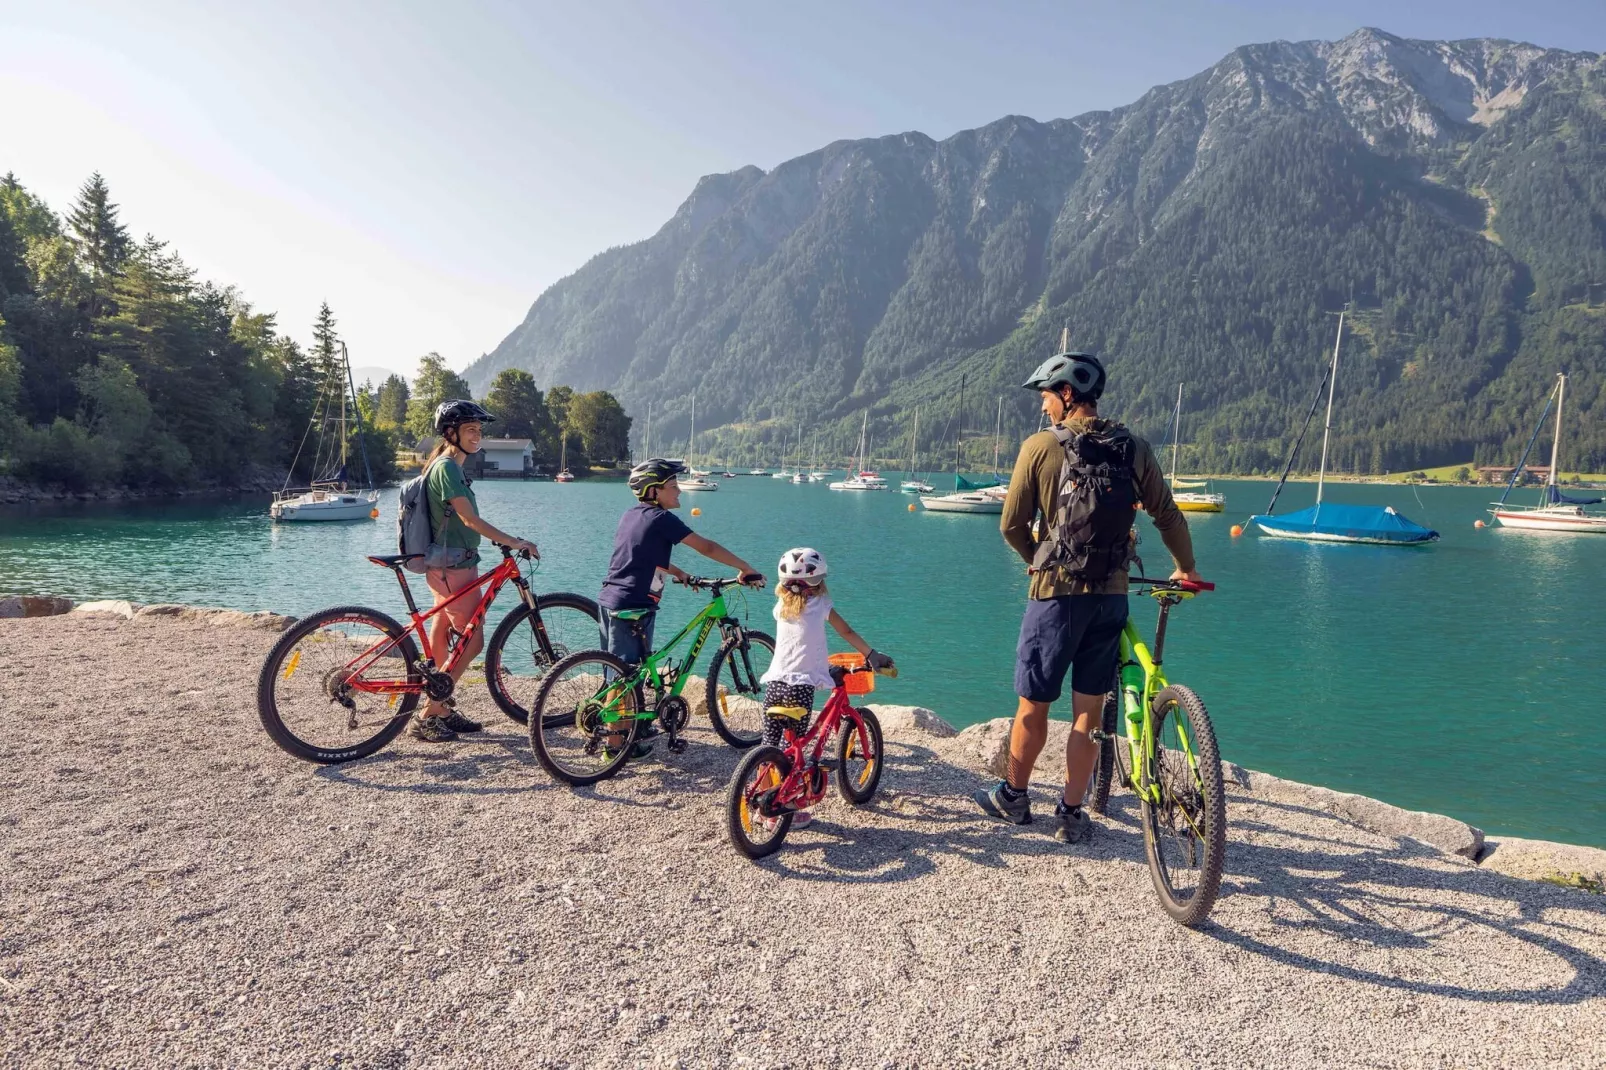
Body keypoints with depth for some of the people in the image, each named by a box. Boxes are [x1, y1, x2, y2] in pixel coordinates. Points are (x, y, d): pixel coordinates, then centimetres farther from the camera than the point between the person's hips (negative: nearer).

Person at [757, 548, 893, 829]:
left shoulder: (782, 605, 10)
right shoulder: (821, 604, -1)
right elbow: (848, 633, 5)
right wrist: (872, 655, 16)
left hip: (774, 683, 4)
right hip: (801, 686, -4)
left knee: (769, 747, 11)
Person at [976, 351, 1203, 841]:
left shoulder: (1040, 446, -7)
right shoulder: (1135, 449, 2)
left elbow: (1011, 525, -5)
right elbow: (1168, 516, 6)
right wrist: (1186, 569, 23)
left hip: (1056, 593, -3)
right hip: (1111, 595, 3)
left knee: (1032, 706, 12)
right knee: (1089, 710, 11)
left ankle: (1014, 796, 29)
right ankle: (1071, 814, 19)